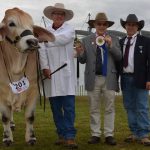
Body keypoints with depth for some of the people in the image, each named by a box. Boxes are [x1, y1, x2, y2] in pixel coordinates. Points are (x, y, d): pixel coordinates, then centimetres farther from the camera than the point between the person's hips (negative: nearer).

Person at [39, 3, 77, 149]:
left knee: (69, 106, -7)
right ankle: (62, 135, 15)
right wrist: (45, 67, -11)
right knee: (55, 106, 6)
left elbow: (62, 39, -16)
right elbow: (42, 50, 0)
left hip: (65, 73, -3)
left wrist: (46, 39, -5)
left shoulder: (69, 29, 6)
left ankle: (70, 136, -4)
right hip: (50, 73, 3)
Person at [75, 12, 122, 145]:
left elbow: (119, 57, 0)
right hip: (93, 79, 0)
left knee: (109, 108, 3)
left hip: (109, 78, 0)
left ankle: (109, 135, 10)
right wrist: (80, 53, -15)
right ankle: (95, 134, 13)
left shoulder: (114, 39, 9)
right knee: (94, 109, 6)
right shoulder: (86, 40, 8)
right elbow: (83, 60, 6)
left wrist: (111, 45, -12)